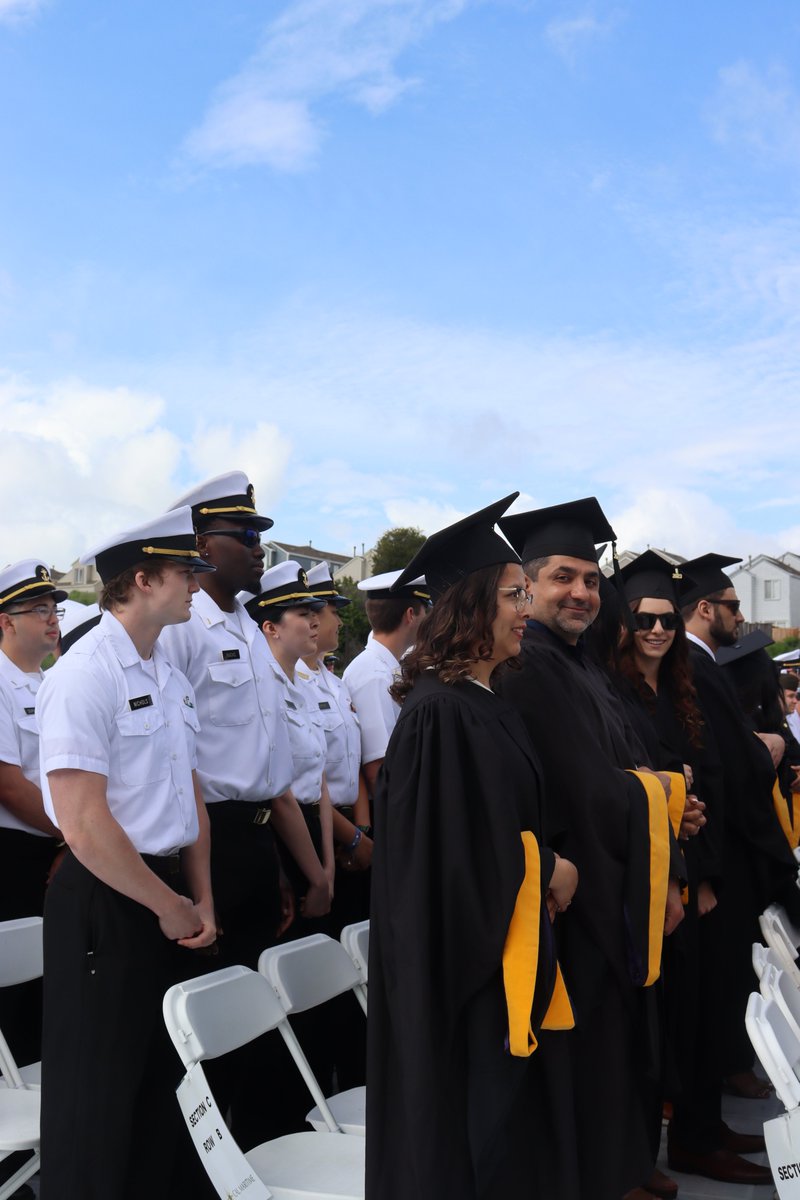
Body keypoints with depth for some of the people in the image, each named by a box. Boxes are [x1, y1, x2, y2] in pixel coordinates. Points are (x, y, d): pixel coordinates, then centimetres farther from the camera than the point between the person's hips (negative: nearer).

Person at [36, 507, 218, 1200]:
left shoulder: (170, 676, 10)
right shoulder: (85, 676, -17)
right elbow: (85, 827, -22)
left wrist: (200, 900, 5)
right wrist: (167, 906, -13)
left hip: (171, 900, 8)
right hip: (106, 902, -8)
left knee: (168, 1079, 20)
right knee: (98, 1099, 6)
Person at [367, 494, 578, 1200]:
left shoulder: (492, 706, 8)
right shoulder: (440, 711, -21)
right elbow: (453, 850, -22)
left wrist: (547, 866, 1)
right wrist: (549, 871, -9)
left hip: (509, 959, 9)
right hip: (465, 957, -9)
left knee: (511, 1122, 18)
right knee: (469, 1120, 5)